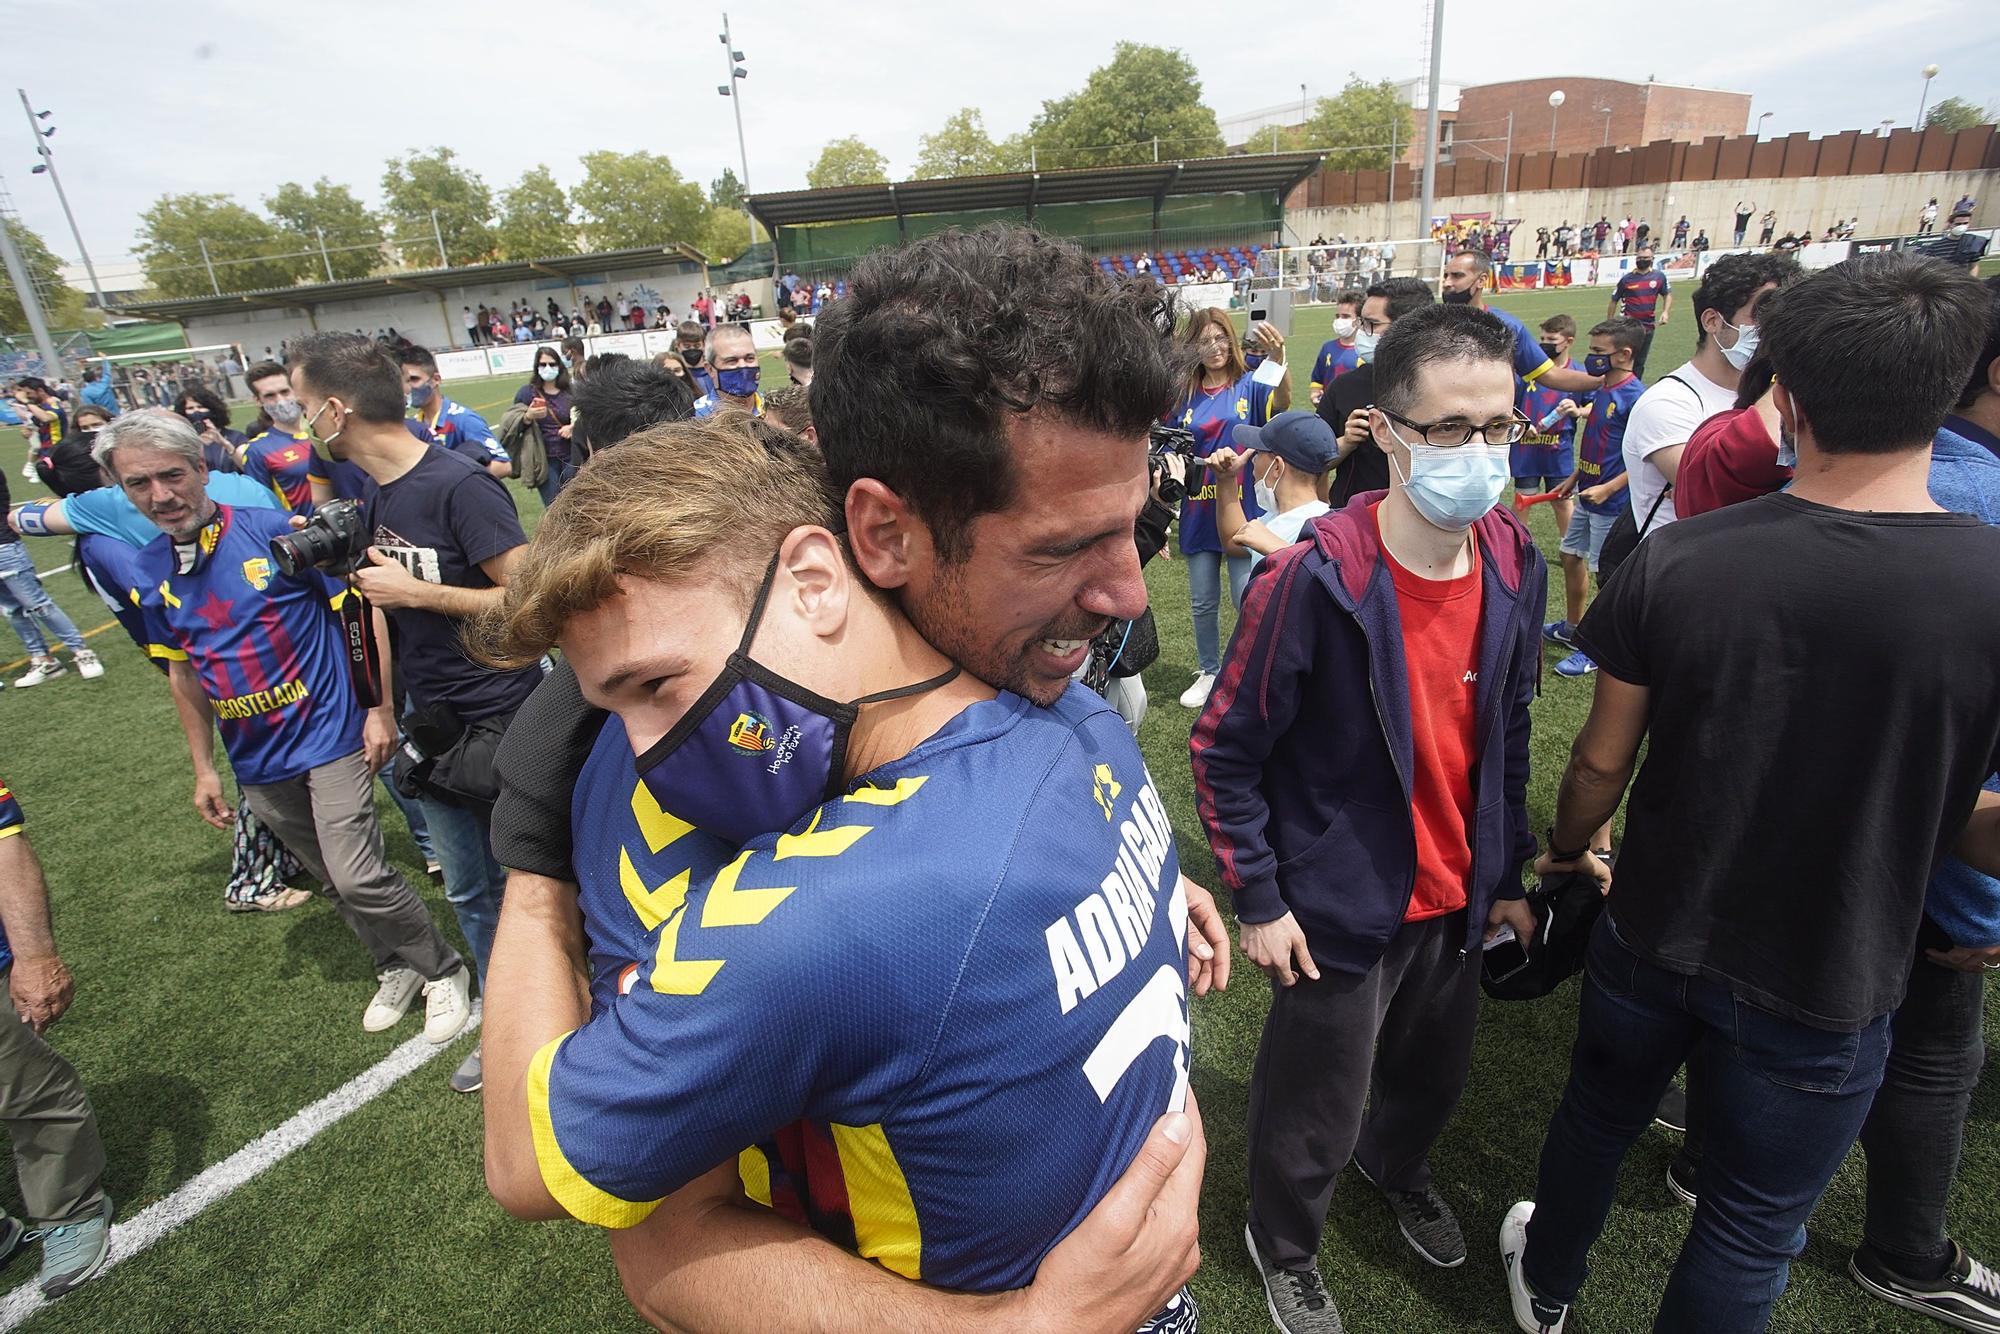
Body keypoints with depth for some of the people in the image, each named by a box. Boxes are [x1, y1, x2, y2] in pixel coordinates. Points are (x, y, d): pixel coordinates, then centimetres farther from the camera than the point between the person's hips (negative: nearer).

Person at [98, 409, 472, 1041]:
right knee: (335, 880, 16)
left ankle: (443, 971, 12)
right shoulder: (148, 574, 3)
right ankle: (398, 966, 36)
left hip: (331, 736, -5)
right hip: (258, 763, 6)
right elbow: (184, 671, 13)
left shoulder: (278, 530, -13)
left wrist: (379, 709, -11)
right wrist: (204, 768, 14)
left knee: (358, 876, -10)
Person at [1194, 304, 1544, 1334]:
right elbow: (1225, 752, -17)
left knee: (1436, 1074, 28)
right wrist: (1258, 902, -14)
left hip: (1456, 899, 6)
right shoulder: (1315, 581, -25)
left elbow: (1506, 735, 8)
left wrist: (1507, 876, 12)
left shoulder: (1515, 566, -5)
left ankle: (1397, 1166, 63)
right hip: (1340, 911, -6)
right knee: (1316, 1115, 14)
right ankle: (1284, 1249, 46)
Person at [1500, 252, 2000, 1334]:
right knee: (1749, 1227, 20)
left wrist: (1566, 851, 12)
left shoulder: (1674, 561, -18)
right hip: (1825, 988, -1)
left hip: (1651, 938, 2)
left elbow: (1602, 761, -7)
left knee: (1596, 1118, 27)